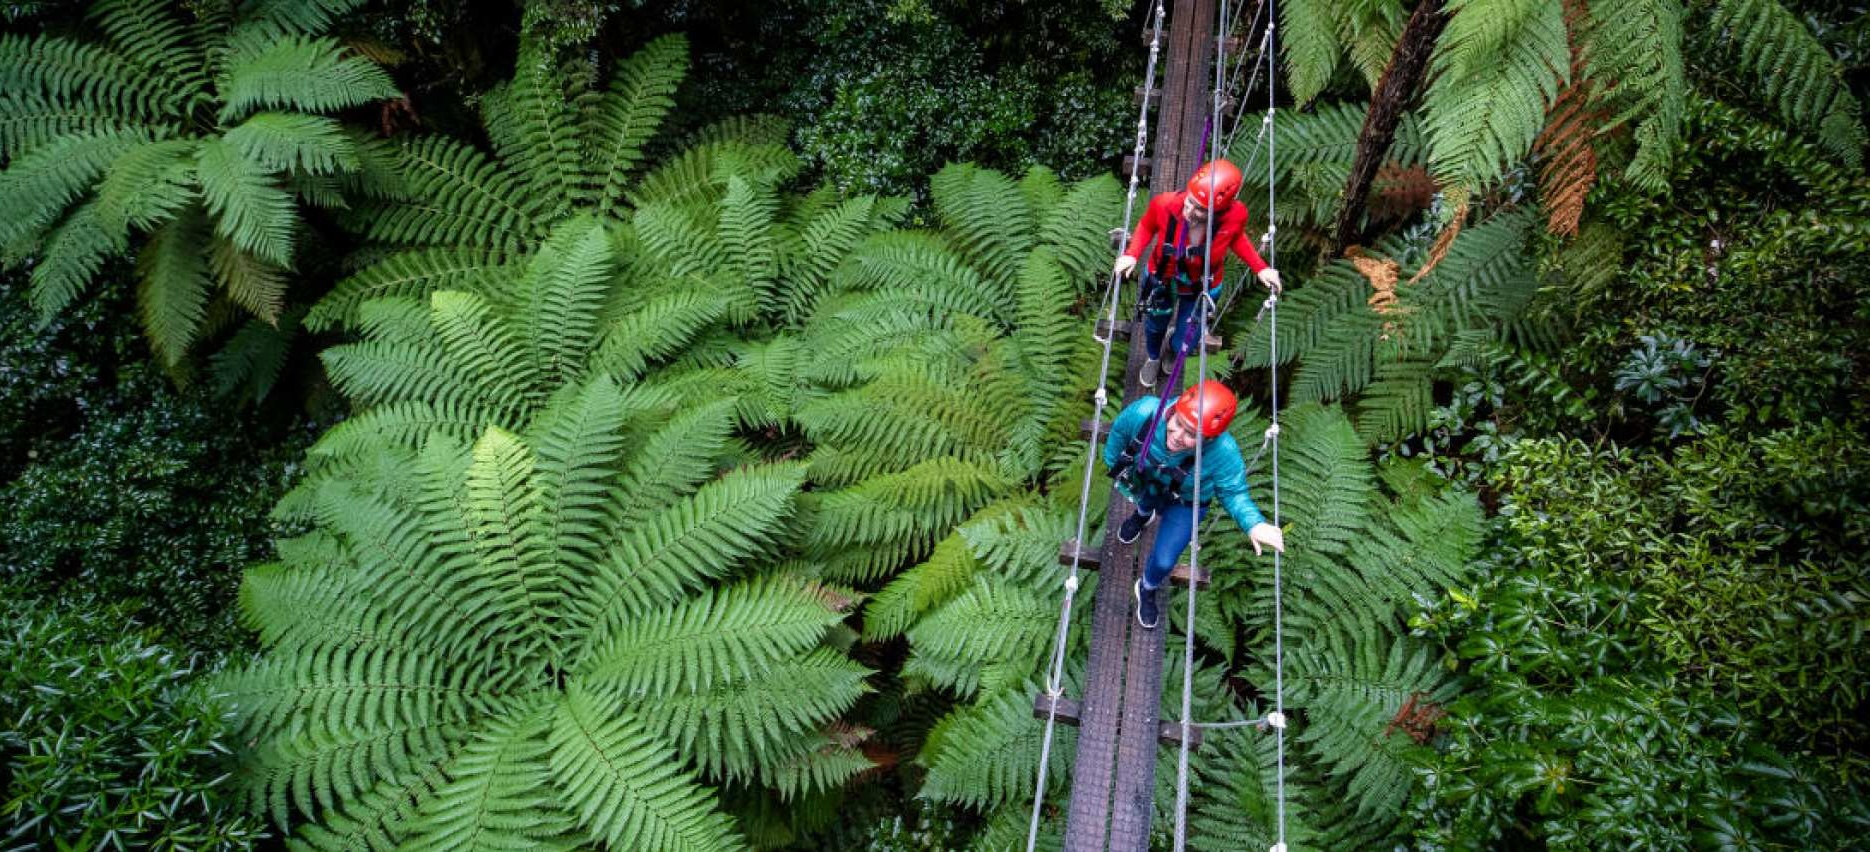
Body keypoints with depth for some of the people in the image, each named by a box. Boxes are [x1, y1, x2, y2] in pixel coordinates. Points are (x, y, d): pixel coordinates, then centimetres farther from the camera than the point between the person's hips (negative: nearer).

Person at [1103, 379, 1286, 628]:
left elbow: (1233, 493, -23)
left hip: (1185, 504, -2)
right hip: (1144, 481, 2)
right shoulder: (1144, 413, -41)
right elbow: (1119, 432, -15)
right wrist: (1112, 463, 3)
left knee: (1163, 561, -4)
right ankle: (1143, 514, 72)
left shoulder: (1223, 453, -43)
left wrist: (1255, 524, -43)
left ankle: (1147, 590, 33)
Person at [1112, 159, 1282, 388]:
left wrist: (1260, 268, -17)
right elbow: (1147, 226, -12)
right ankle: (1153, 358, 67)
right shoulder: (1164, 205, -38)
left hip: (1203, 288, 0)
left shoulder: (1235, 215, -35)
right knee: (1155, 324, 29)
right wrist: (1131, 254, -28)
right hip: (1162, 280, 0)